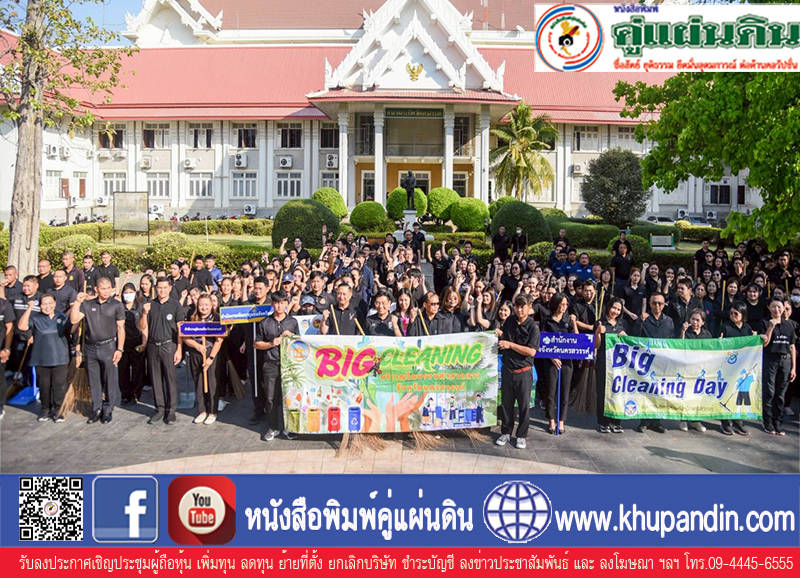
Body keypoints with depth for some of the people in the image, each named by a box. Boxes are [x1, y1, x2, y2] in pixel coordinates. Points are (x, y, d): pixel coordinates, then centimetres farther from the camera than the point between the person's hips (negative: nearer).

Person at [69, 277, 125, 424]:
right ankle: (96, 409, 20)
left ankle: (108, 410, 11)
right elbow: (74, 320, -1)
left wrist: (119, 349, -8)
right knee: (93, 381, 9)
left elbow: (121, 328, -2)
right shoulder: (88, 304, 8)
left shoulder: (116, 305, 0)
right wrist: (77, 302, -8)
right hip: (90, 347, 3)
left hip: (108, 347, -3)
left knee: (110, 381, 1)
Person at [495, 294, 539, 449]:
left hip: (523, 371, -4)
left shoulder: (533, 327, -11)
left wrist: (510, 344, -20)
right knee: (506, 402, 11)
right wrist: (499, 332, 3)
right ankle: (506, 433, 24)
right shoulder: (510, 321, 5)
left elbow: (531, 351, -18)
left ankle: (522, 436, 15)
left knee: (524, 404, 3)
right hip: (507, 369, 5)